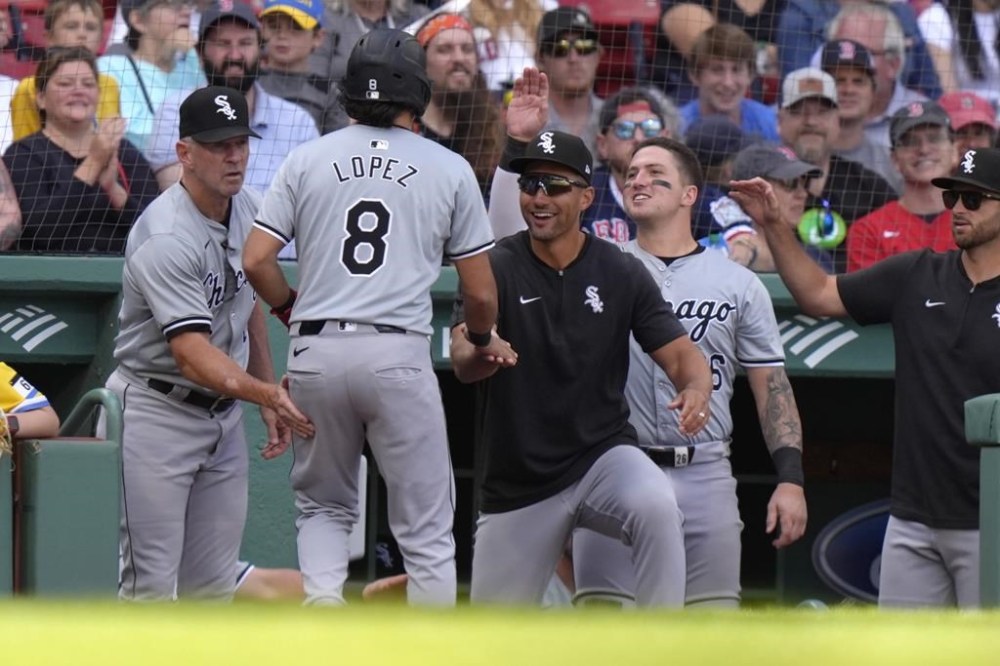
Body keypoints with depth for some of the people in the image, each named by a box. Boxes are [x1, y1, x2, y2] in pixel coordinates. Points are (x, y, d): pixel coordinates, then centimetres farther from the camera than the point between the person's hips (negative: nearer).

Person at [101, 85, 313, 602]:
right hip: (156, 417, -8)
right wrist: (267, 395, -44)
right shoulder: (166, 238, -24)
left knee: (213, 588, 7)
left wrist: (270, 397, 16)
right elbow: (192, 353, -32)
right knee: (151, 585, -10)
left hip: (224, 414, 8)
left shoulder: (249, 209, 4)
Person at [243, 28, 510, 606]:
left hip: (315, 354, 2)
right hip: (399, 356, -2)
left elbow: (256, 261, 1)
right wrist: (482, 340, 27)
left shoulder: (308, 160, 8)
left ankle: (323, 601, -4)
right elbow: (481, 291, 6)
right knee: (427, 526, 5)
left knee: (323, 504, 20)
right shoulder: (450, 169, 5)